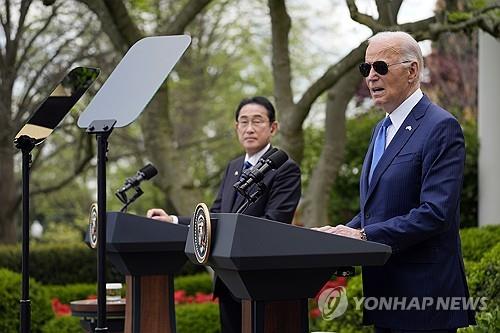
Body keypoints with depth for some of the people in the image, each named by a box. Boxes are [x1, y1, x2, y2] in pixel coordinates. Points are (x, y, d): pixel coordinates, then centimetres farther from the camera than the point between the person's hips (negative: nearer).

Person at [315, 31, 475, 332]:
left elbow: (436, 213, -21)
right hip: (385, 291, 8)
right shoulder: (382, 129, 17)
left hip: (422, 295, -8)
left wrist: (363, 235, -21)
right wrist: (345, 233, 3)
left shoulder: (441, 127, -12)